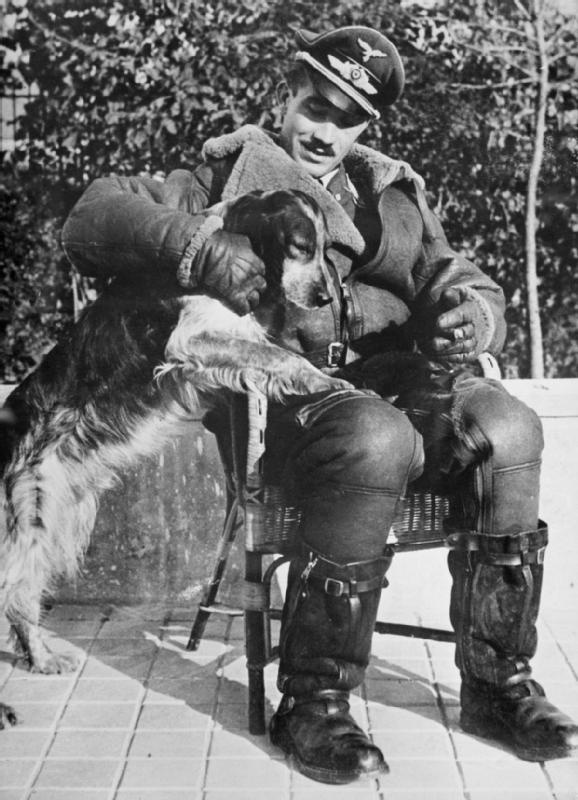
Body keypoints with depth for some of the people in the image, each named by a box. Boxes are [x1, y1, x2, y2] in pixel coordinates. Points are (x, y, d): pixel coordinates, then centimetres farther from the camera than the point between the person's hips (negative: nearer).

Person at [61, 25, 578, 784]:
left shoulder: (393, 192, 26)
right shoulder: (231, 174, 12)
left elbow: (464, 285, 20)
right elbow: (91, 220, -2)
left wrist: (471, 314, -8)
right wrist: (197, 246, -22)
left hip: (405, 375, 4)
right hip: (294, 385, -4)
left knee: (507, 428, -26)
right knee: (374, 441, -37)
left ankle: (496, 681, -12)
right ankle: (311, 699, -21)